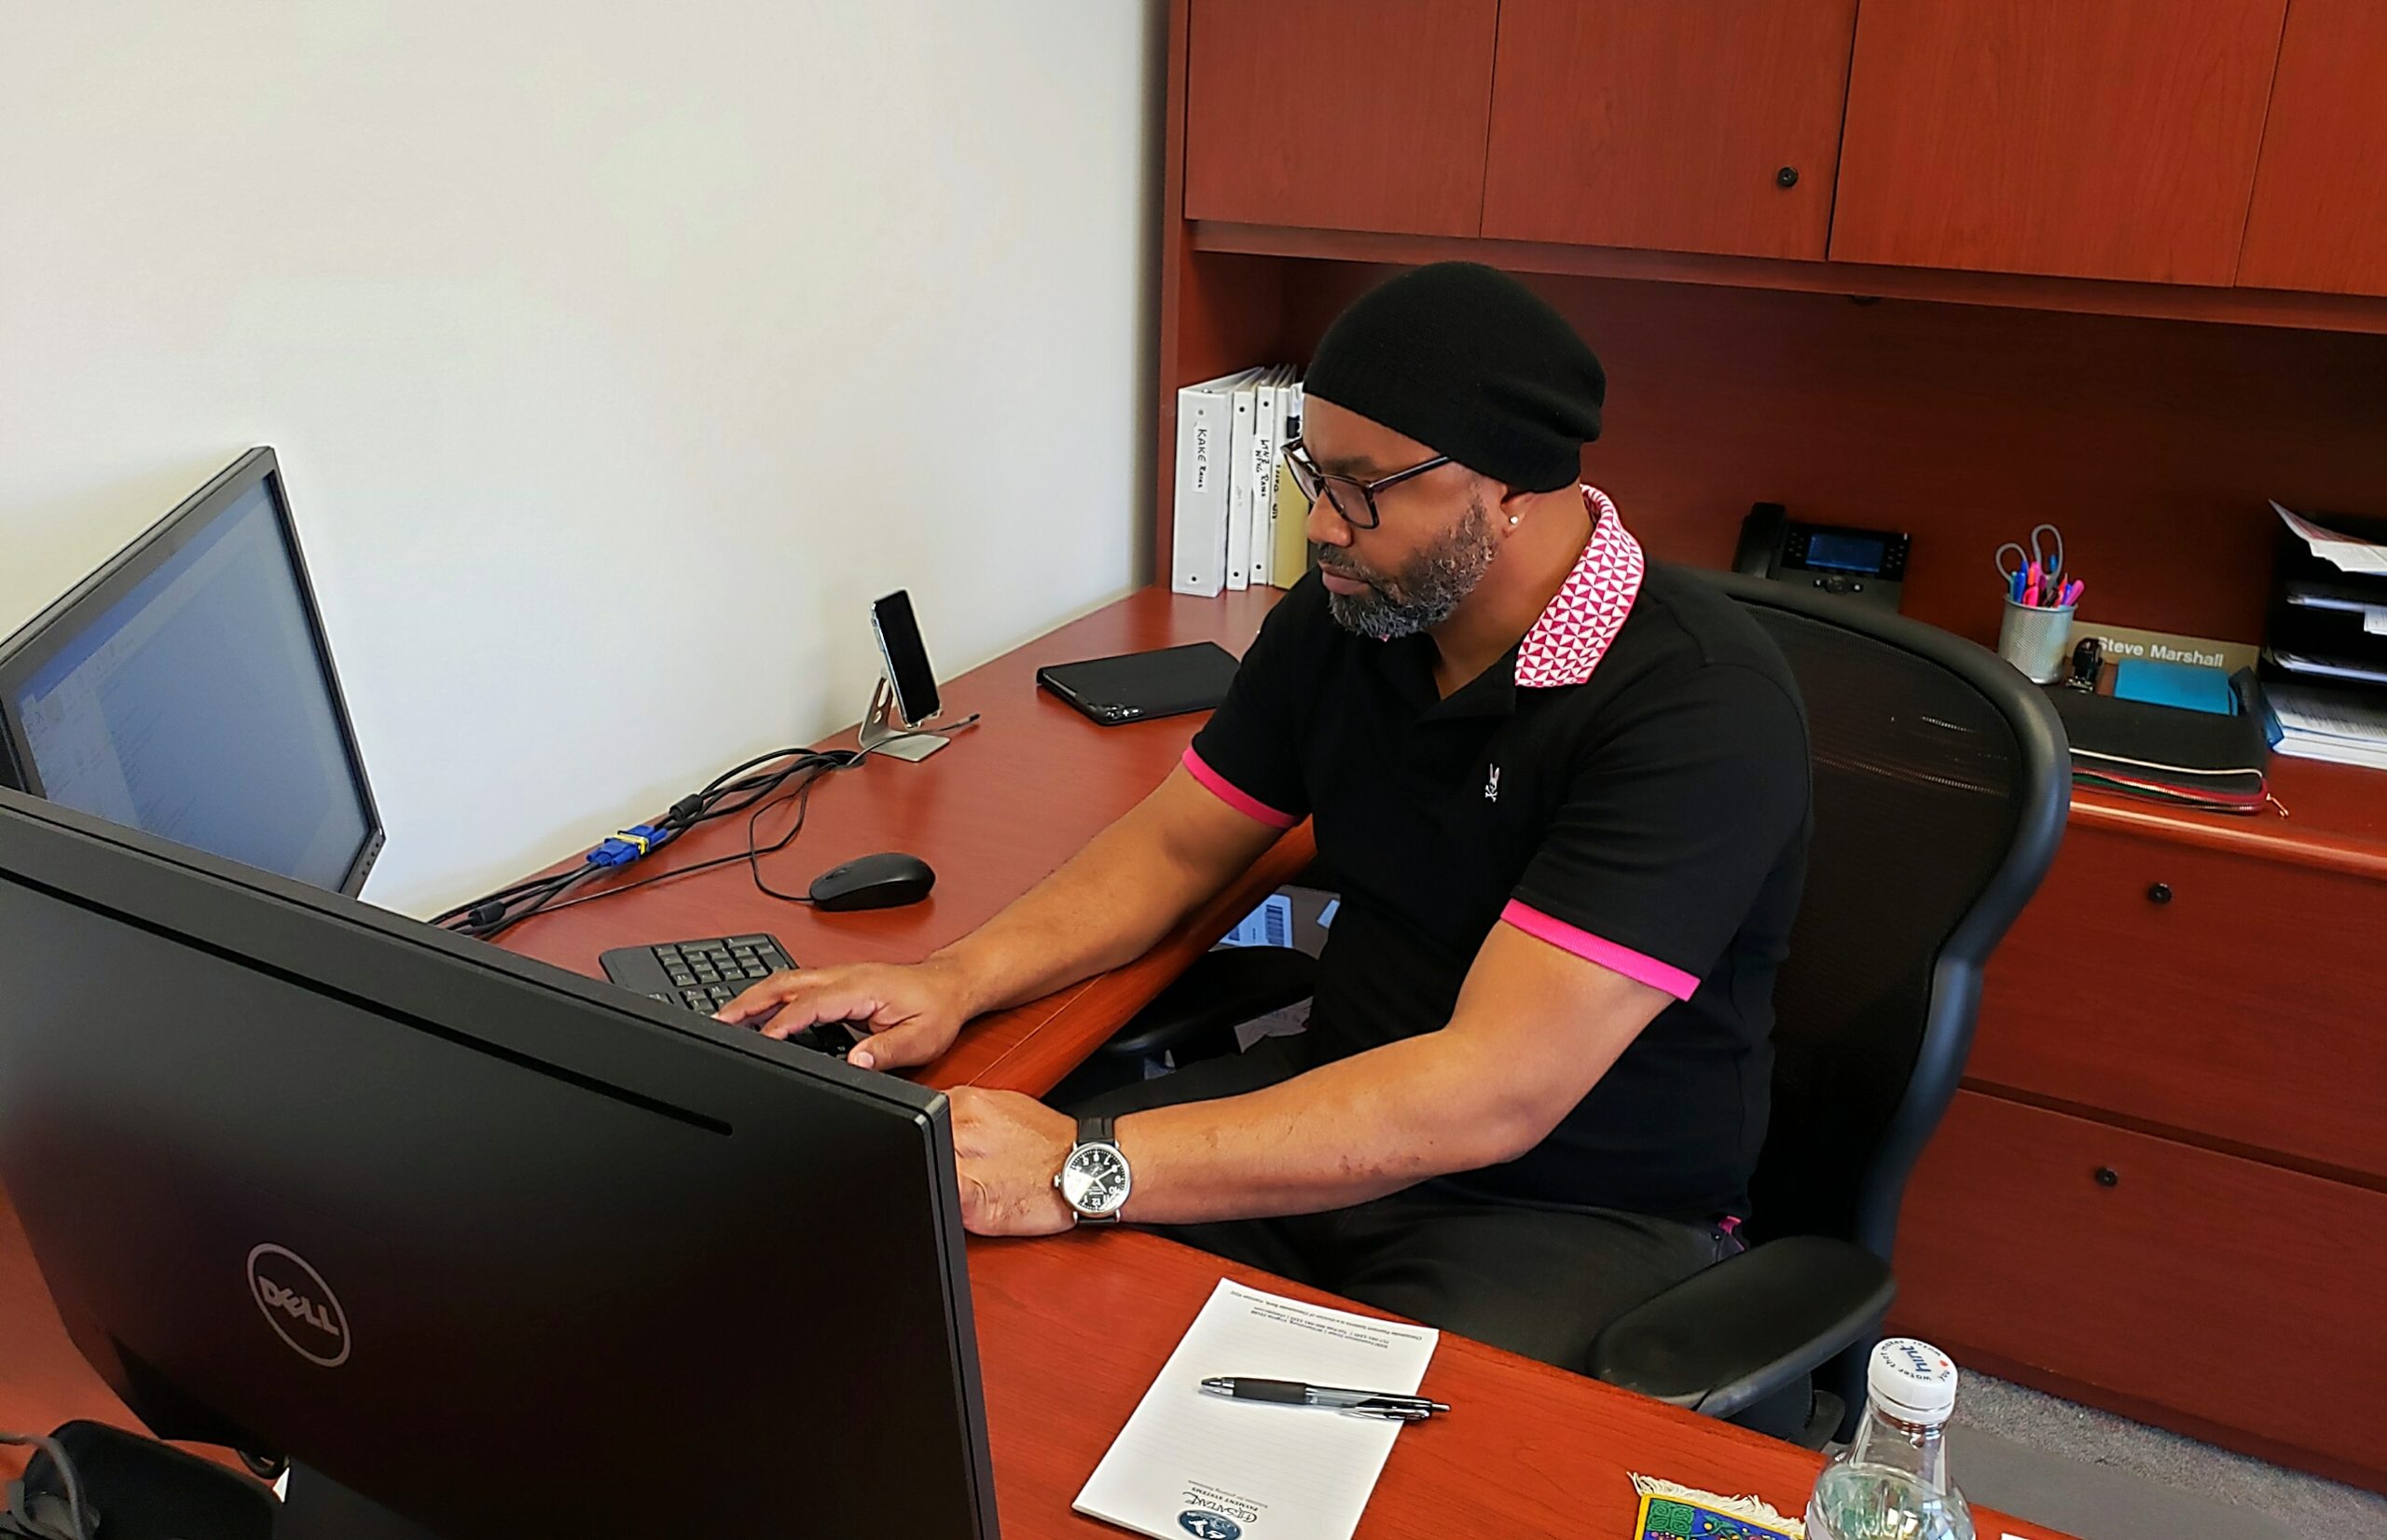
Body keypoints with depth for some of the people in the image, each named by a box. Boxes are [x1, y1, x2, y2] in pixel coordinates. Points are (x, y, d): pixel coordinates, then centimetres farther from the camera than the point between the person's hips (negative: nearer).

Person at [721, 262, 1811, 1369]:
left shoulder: (1701, 704, -24)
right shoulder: (1344, 614, -1)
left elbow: (1492, 1094, -31)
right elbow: (1174, 845, 8)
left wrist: (1089, 1168, -35)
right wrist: (958, 978, -9)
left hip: (1585, 1212, -5)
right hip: (1343, 1113, 6)